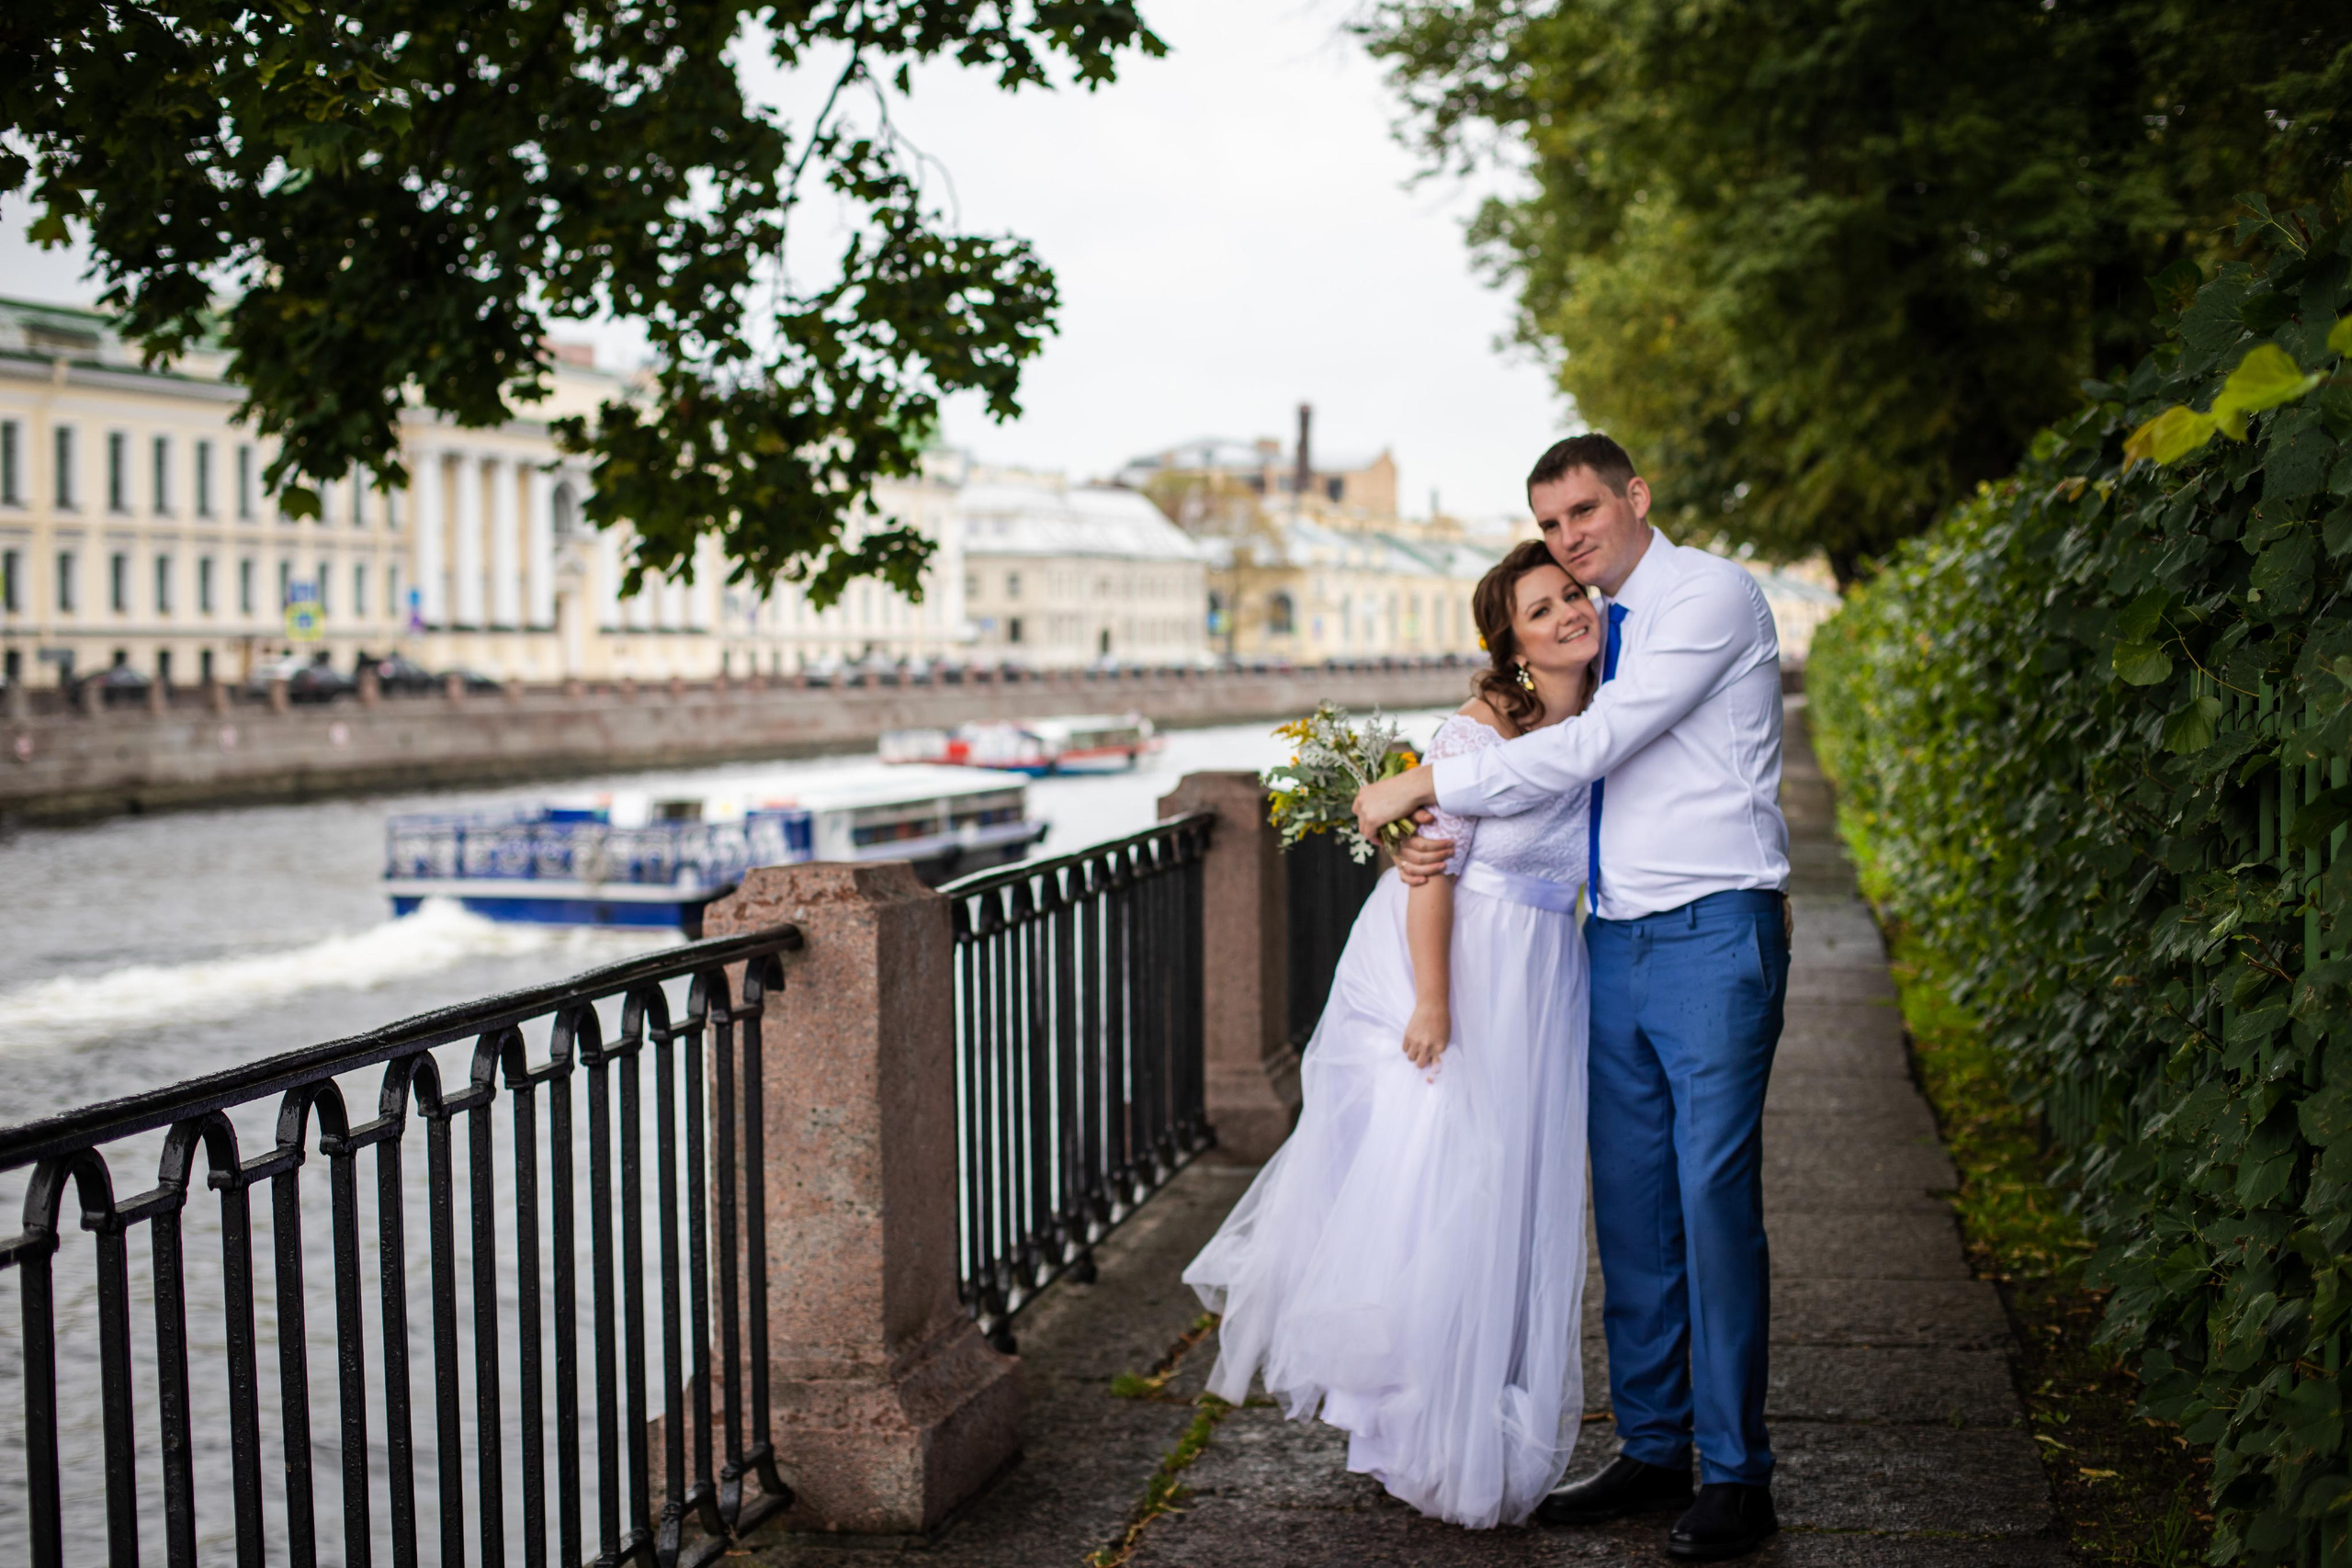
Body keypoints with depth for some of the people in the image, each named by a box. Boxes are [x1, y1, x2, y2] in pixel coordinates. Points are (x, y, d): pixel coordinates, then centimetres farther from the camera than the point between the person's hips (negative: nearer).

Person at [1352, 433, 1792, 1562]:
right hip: (1614, 944, 8)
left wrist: (1425, 783, -13)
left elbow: (1592, 746, -16)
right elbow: (1557, 778, 19)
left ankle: (1735, 1477, 2)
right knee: (1630, 1204, 8)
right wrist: (1443, 833, 0)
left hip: (1713, 935, -7)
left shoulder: (1710, 593, -7)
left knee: (1714, 1196, -7)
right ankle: (1651, 1449, 19)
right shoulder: (1599, 633, 17)